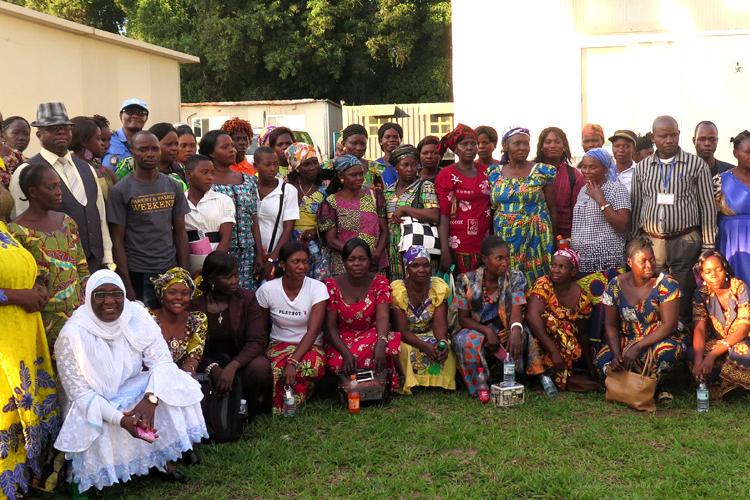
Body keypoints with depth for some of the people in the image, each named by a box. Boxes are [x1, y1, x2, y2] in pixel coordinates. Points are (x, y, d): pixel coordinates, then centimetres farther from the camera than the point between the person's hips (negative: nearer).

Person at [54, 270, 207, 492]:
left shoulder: (137, 316, -14)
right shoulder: (73, 335, -22)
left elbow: (162, 360, -12)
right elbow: (80, 393, -20)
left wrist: (150, 398, -32)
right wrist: (120, 419, -34)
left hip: (136, 387, 3)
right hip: (94, 405, -3)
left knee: (175, 390, -19)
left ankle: (165, 459, 0)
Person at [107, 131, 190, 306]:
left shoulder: (173, 187, 6)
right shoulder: (120, 191, -5)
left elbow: (180, 233, 9)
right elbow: (118, 240, -5)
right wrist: (127, 285, -9)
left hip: (171, 270, 3)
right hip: (137, 274, -3)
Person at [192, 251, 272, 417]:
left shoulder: (247, 298, -5)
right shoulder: (195, 303, -7)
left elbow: (257, 341, -12)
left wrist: (233, 366, -29)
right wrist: (213, 368, -27)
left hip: (241, 359, 0)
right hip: (209, 362, 0)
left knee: (260, 367, -32)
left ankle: (248, 410, -2)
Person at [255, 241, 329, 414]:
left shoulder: (317, 288, -11)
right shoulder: (267, 289, -5)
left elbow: (313, 331, -19)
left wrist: (293, 361, -32)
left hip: (310, 346, 0)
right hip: (279, 345, 0)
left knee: (315, 365, -36)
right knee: (279, 370, -36)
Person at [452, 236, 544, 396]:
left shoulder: (516, 278, -7)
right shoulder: (467, 281, -9)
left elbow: (516, 310, -20)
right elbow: (463, 318, -4)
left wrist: (516, 331, -44)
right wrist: (487, 331, -23)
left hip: (506, 331, 1)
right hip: (477, 330, -1)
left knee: (522, 337, -32)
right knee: (466, 341, -35)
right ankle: (478, 384, -13)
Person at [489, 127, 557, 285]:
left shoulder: (543, 172, -1)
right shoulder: (494, 173, 7)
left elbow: (553, 209, 3)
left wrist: (553, 239, 3)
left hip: (535, 238, -2)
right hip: (504, 240, 2)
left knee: (536, 279, -3)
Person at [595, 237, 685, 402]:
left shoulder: (667, 284, -14)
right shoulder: (615, 285, -4)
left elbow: (669, 325, -19)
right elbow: (610, 325, 0)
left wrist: (637, 347, -26)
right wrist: (616, 354, -18)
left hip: (661, 340, -2)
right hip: (626, 341, 2)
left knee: (666, 350, -38)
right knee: (602, 363, -26)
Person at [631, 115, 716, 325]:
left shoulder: (697, 165, 1)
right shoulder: (642, 168, 9)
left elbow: (707, 207, 1)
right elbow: (635, 207, 13)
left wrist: (708, 245, -2)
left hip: (685, 241, -2)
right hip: (650, 242, 2)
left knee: (683, 298, 1)